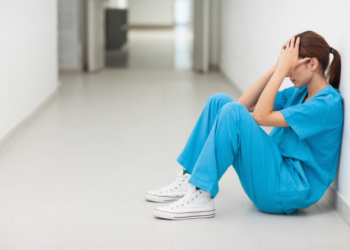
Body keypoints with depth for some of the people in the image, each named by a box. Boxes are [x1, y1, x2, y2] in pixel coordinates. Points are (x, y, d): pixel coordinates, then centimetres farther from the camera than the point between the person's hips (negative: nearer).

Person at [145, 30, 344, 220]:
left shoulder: (328, 103, -15)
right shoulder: (299, 93, 13)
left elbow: (261, 116, -20)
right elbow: (245, 104, 7)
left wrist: (282, 69, -15)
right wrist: (277, 67, 1)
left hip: (289, 191, -9)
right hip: (275, 171, 9)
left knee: (232, 111, -25)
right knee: (219, 101, 2)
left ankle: (201, 197, -25)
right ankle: (187, 181, 0)